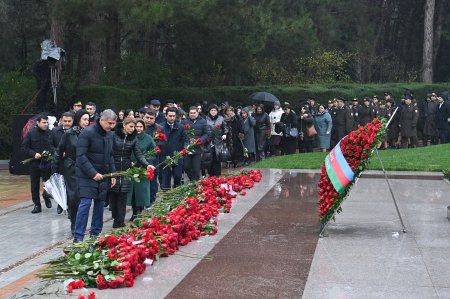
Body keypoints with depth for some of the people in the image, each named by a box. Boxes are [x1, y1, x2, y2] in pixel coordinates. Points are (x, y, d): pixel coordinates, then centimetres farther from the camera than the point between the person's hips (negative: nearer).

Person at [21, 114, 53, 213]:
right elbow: (24, 147, 1)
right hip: (34, 163, 1)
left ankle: (46, 196, 29)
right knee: (34, 186, 6)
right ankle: (37, 204, 20)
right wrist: (33, 154, -12)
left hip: (47, 163, -1)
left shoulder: (50, 133, -2)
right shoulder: (31, 133, -1)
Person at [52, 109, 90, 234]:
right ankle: (74, 224, 10)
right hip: (71, 170, -2)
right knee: (73, 197, -3)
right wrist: (55, 170, -2)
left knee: (82, 197, 4)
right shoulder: (68, 134, -4)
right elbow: (59, 152, 0)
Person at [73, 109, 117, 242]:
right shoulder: (87, 133, -14)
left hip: (103, 175, 7)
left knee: (100, 203, 9)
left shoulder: (110, 135, 8)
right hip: (87, 175, -7)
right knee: (85, 203, -10)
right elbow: (81, 156, -18)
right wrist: (93, 173, -23)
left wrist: (113, 174, 7)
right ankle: (78, 236, -5)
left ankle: (95, 233, 20)